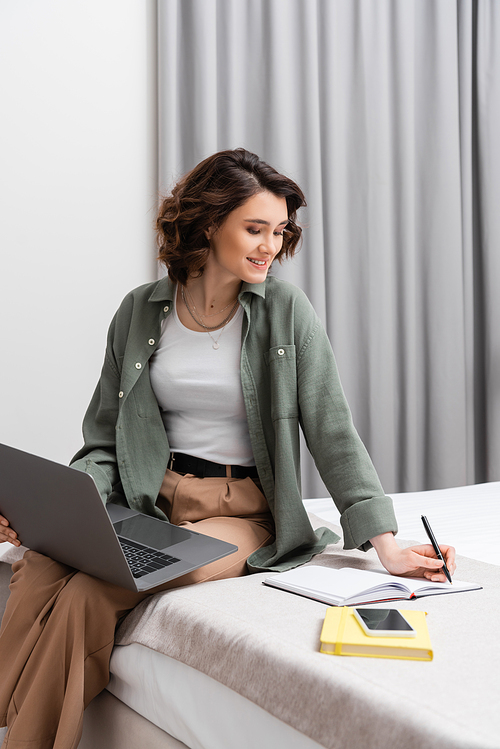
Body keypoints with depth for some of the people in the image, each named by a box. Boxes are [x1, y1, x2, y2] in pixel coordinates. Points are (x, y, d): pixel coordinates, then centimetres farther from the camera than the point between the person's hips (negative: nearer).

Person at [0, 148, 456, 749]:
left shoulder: (286, 311, -3)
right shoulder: (141, 311, 5)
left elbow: (332, 433, -4)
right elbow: (107, 440, 8)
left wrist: (386, 544, -14)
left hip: (243, 514, -3)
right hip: (152, 503, 3)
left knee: (86, 596, -27)